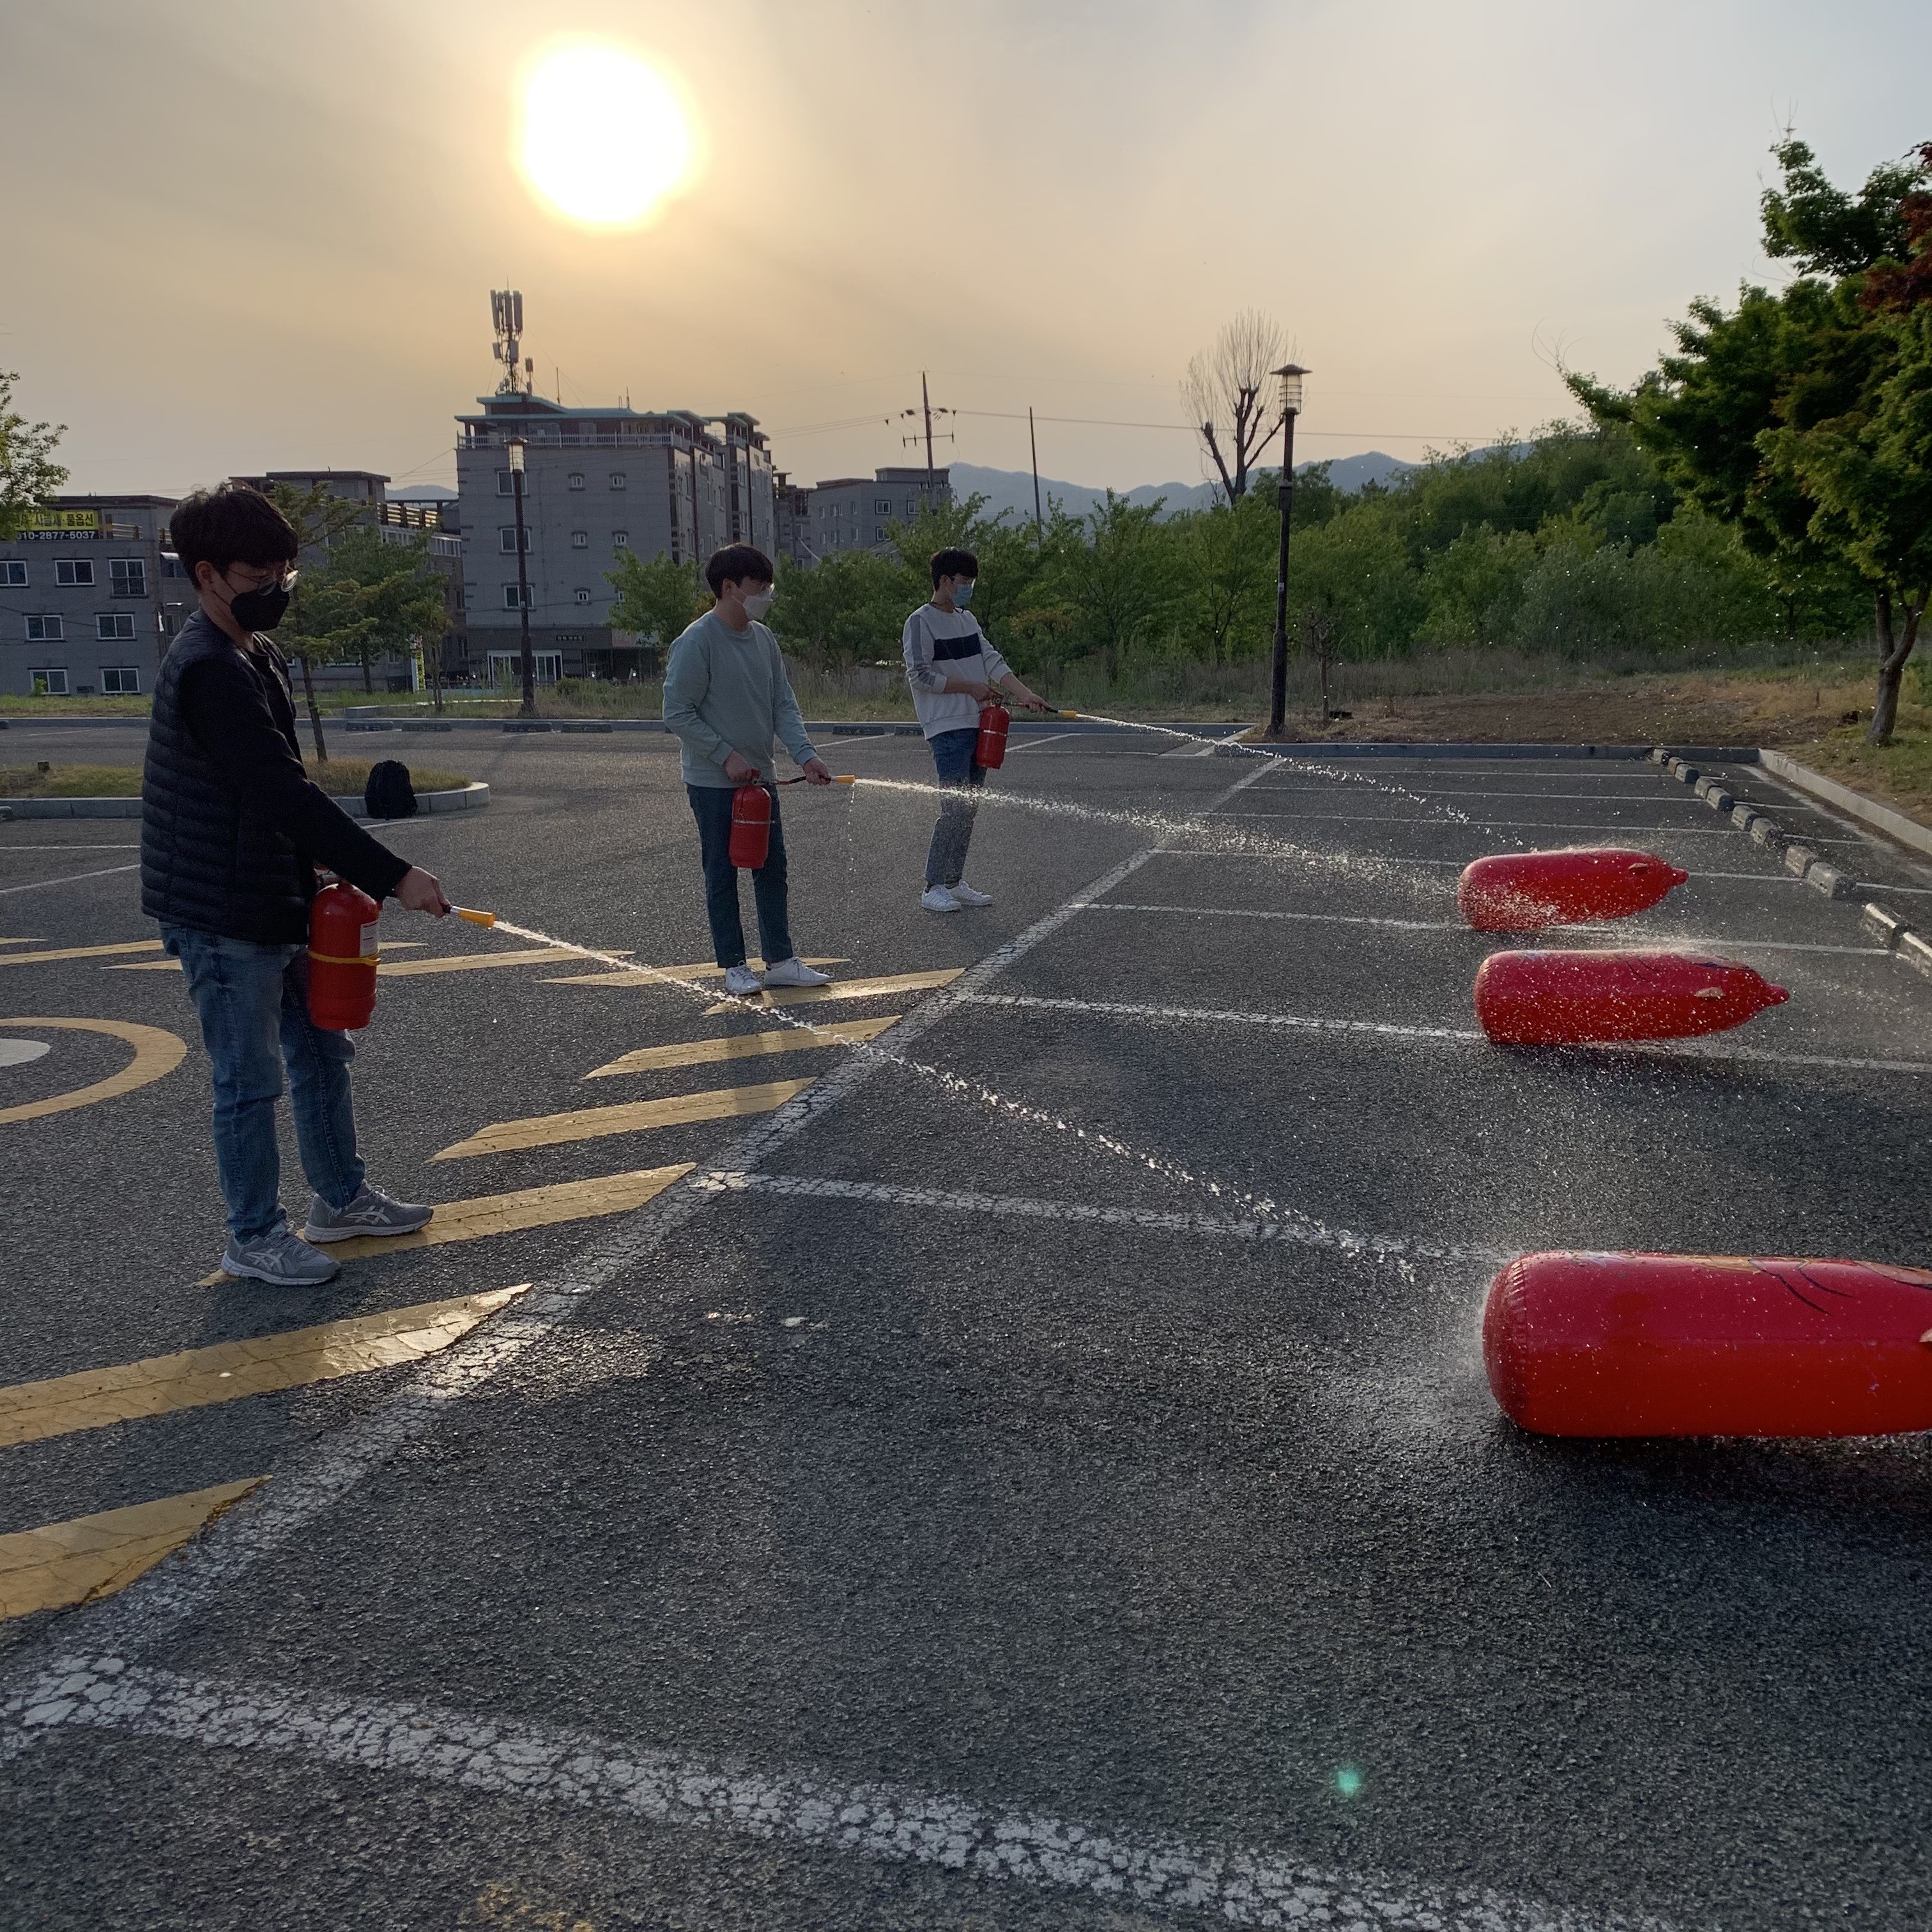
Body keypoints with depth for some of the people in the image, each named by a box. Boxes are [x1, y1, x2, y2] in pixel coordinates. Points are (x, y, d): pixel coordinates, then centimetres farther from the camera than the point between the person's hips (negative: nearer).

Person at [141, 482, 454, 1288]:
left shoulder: (255, 656, 12)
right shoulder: (208, 670, -21)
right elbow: (285, 793, -28)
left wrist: (332, 878, 9)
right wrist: (392, 877, -29)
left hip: (274, 903, 10)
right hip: (224, 917, -10)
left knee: (320, 1050, 18)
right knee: (251, 1080, 2)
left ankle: (341, 1198, 33)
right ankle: (254, 1238, 16)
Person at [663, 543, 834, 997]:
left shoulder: (764, 639, 6)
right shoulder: (696, 642, -16)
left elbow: (783, 704, 6)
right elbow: (677, 712, -16)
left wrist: (805, 754, -9)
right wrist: (727, 755, -18)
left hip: (759, 777, 7)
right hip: (712, 782, -7)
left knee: (772, 868, 11)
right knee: (722, 874, 3)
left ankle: (780, 960, 20)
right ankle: (733, 967, 13)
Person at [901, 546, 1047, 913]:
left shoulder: (967, 619, 18)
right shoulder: (921, 622, -6)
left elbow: (992, 661, 11)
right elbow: (920, 675, -13)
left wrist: (1025, 694, -3)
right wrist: (970, 686, -9)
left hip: (977, 725, 8)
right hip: (948, 728, -8)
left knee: (969, 807, 8)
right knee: (955, 808, -13)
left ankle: (955, 883, 15)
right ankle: (934, 889, -7)